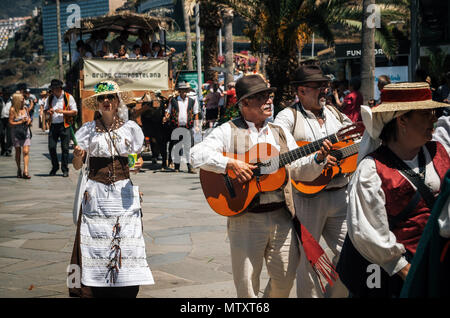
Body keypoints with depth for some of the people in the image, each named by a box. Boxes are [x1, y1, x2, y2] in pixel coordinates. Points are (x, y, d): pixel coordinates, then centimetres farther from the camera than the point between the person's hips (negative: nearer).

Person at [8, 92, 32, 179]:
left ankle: (25, 171, -14)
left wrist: (29, 121, -4)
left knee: (26, 151, -10)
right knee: (18, 152, 8)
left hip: (25, 131, 3)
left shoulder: (25, 108, 5)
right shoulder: (12, 110, -8)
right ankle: (19, 170, 25)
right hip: (16, 132, -3)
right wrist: (21, 122, -17)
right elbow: (11, 122, -8)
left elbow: (29, 118, 19)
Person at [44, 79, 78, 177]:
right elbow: (45, 109, 22)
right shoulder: (50, 98, 12)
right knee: (51, 147, 0)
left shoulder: (68, 97, -1)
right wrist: (48, 111, -2)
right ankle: (55, 167, 19)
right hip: (53, 125, 4)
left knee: (65, 148, -1)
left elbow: (75, 112, -3)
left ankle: (65, 169, 8)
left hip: (64, 125, -4)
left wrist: (62, 111, -14)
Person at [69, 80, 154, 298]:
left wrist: (138, 164, -6)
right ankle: (93, 291, 3)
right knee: (95, 241, -5)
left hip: (123, 190, 1)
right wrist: (78, 155, -17)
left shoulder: (130, 128, 6)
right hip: (96, 193, 0)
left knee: (126, 243, -5)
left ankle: (125, 292, 3)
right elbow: (77, 166, 5)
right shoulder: (89, 130, 5)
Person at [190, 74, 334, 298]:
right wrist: (231, 164, -21)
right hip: (246, 218, -4)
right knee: (247, 284, -1)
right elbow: (196, 155, -11)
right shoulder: (228, 132, 1)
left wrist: (317, 158, -5)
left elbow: (297, 168, 14)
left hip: (281, 216, 4)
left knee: (286, 277, 7)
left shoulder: (280, 134, 17)